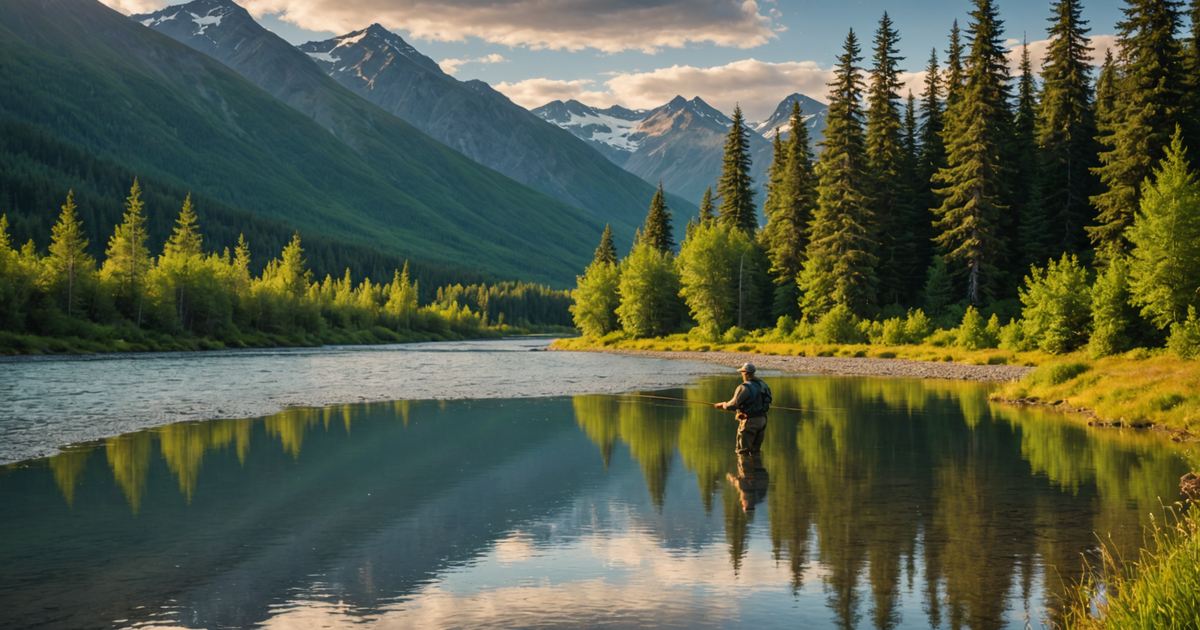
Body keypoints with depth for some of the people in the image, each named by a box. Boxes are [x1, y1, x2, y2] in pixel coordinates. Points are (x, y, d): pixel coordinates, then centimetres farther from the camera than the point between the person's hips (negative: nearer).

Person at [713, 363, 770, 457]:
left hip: (750, 421, -8)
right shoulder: (762, 385, 11)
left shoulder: (744, 387, -15)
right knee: (756, 450, 15)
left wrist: (723, 405, 4)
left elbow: (734, 404, -16)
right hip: (762, 420, 8)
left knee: (743, 450, 1)